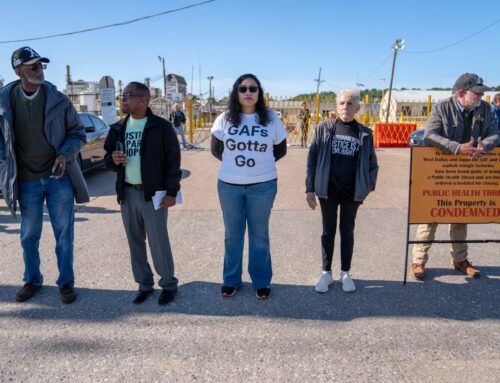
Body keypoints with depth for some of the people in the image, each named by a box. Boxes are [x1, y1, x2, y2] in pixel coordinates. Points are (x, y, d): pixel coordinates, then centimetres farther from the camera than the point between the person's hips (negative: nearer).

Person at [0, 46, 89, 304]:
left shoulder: (58, 100, -7)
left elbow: (77, 133, 1)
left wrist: (65, 155, -17)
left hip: (58, 177, -1)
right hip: (27, 180, 2)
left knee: (64, 234, 7)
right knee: (29, 235, 14)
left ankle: (66, 282, 23)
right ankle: (32, 280, 34)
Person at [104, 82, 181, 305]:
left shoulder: (162, 127, -7)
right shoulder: (118, 128, 10)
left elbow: (173, 160, -8)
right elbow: (108, 157, 17)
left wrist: (171, 192, -12)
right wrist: (112, 159, -7)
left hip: (154, 193, -5)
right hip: (127, 193, 6)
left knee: (158, 242, -1)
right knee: (135, 242, 12)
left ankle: (169, 284, 17)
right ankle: (144, 284, 26)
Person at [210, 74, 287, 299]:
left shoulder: (271, 119, -3)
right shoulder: (224, 119, -1)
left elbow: (280, 150, 7)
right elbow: (216, 149, 9)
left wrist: (262, 164, 3)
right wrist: (233, 164, 7)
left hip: (262, 186, -1)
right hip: (229, 185, 1)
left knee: (259, 234, 9)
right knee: (232, 234, 12)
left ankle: (261, 281, 23)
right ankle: (231, 279, 27)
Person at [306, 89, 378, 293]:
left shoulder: (364, 133, 2)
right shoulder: (324, 128, -1)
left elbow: (372, 162, 7)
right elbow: (312, 158, -1)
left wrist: (368, 185, -5)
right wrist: (310, 188, -5)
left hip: (352, 191, 1)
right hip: (328, 190, 0)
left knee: (347, 230, 11)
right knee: (328, 230, 9)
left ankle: (345, 273, 23)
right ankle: (326, 273, 21)